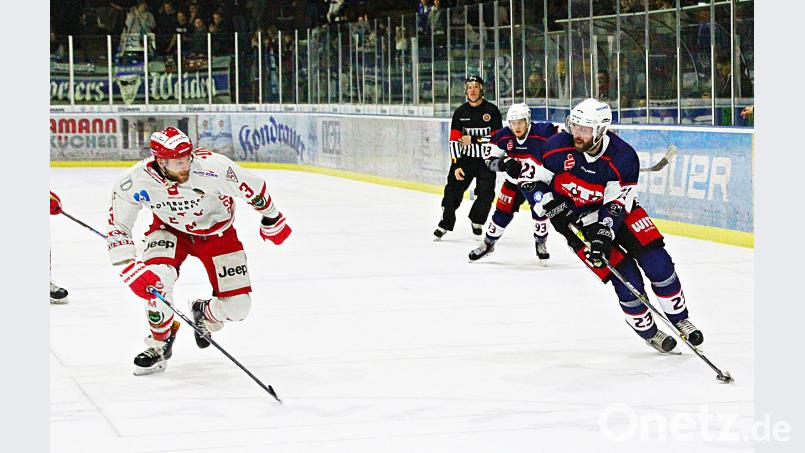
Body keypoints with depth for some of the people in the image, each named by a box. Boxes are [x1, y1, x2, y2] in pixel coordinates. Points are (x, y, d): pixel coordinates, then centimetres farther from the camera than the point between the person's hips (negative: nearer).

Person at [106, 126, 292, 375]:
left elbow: (254, 188, -18)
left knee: (237, 306, -8)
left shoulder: (212, 167, -35)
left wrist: (272, 221, -2)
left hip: (216, 231, 0)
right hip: (169, 229, 1)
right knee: (157, 277, -29)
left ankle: (205, 314, 31)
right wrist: (131, 270, -31)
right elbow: (117, 229, -18)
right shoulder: (133, 183, -28)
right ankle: (159, 344, -3)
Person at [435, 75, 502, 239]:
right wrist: (456, 165, -11)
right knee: (453, 190, -4)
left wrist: (474, 139, -19)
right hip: (465, 158, 2)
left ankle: (477, 222, 18)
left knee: (486, 193, -7)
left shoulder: (492, 110, -7)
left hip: (486, 160, -2)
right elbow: (454, 141, -2)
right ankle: (445, 224, 7)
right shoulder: (460, 112, 1)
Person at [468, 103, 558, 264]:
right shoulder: (503, 136, -14)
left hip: (538, 180, -3)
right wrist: (504, 164, -24)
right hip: (514, 180, 3)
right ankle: (488, 244, 26)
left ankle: (541, 243, 6)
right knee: (502, 212, 5)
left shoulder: (542, 132, -26)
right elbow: (489, 158, -5)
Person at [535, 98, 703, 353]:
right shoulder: (558, 148, -21)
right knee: (625, 276, -10)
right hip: (573, 219, -1)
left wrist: (603, 235, -34)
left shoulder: (624, 158, -23)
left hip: (615, 210, 1)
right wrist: (551, 204, -19)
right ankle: (648, 332, 10)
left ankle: (679, 320, 14)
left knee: (657, 261, -7)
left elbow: (616, 204, -22)